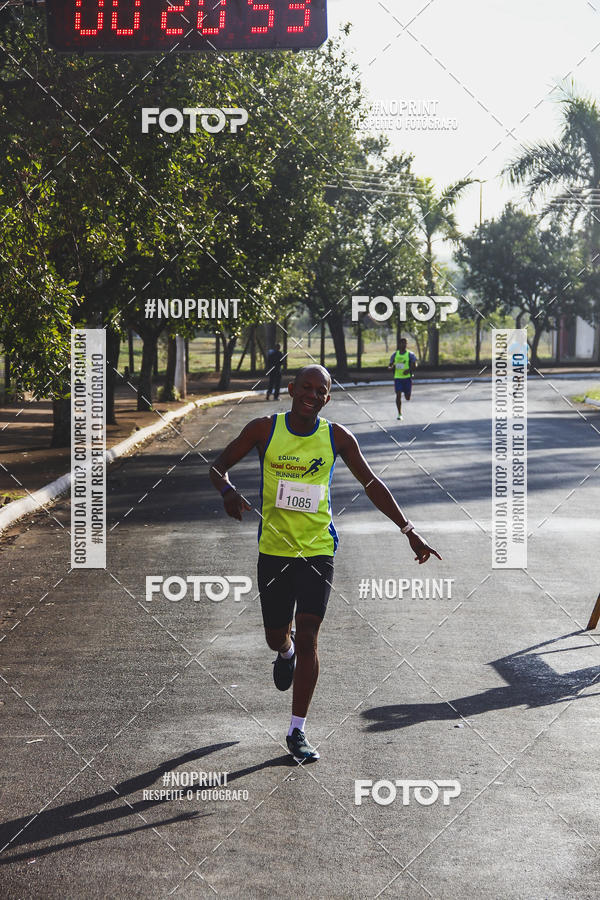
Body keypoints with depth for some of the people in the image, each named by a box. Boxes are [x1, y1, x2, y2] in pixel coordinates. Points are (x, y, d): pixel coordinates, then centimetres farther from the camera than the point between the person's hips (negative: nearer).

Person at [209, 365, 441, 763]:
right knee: (275, 636, 12)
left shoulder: (337, 437, -3)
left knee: (307, 637, -8)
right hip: (274, 547, 1)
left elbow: (372, 484, 5)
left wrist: (410, 532, 1)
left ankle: (298, 731, -1)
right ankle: (286, 651, 53)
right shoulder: (264, 429, -4)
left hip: (318, 549, -1)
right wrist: (229, 492, -22)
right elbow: (219, 466, 2)